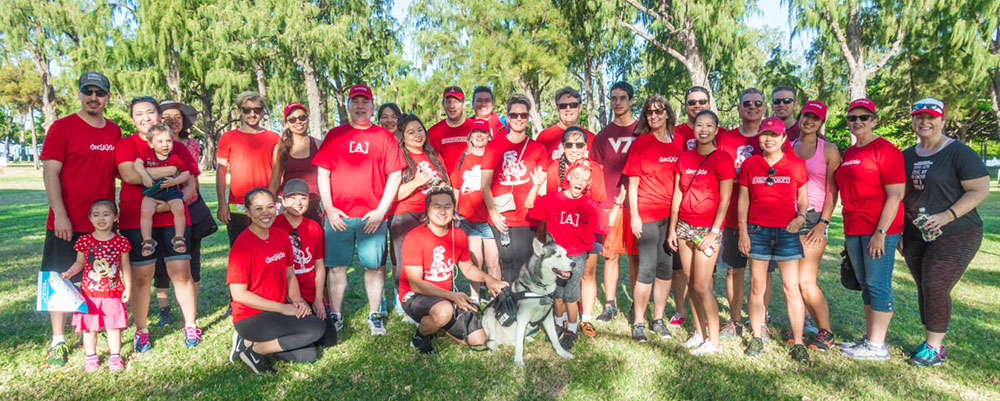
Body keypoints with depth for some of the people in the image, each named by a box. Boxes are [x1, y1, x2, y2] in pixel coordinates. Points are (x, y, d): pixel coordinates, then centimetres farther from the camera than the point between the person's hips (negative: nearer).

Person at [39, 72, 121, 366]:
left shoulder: (114, 131, 9)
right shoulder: (62, 127, -4)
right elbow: (50, 172, -8)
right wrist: (60, 214, -16)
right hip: (67, 222, -4)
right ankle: (57, 342, 15)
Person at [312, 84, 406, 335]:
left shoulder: (384, 137, 7)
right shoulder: (334, 135, 10)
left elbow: (395, 176, 2)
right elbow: (323, 174, 8)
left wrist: (380, 210, -6)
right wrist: (329, 209, -3)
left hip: (373, 216, -1)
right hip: (338, 216, 1)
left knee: (374, 267, 4)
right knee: (336, 266, 5)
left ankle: (374, 316, 17)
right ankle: (335, 316, 18)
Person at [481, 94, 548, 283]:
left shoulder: (537, 149, 9)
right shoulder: (494, 145, 6)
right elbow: (485, 184, 4)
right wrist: (493, 212, -6)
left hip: (527, 219, 1)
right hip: (500, 218, 0)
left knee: (523, 266, -2)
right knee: (506, 263, 2)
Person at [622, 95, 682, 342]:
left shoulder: (678, 143, 9)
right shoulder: (641, 142, -2)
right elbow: (632, 182, -4)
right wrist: (634, 215, -9)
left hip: (671, 214, 4)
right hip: (647, 214, -4)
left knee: (666, 268, 8)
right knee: (647, 268, -4)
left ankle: (658, 319, 22)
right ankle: (638, 323, 9)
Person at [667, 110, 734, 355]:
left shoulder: (722, 159, -5)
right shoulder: (685, 158, 10)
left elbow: (724, 201, -8)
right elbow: (677, 195, 10)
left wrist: (713, 233, -14)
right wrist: (672, 229, 8)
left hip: (708, 228, -5)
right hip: (684, 226, 5)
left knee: (702, 285, -6)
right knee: (690, 283, 9)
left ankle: (713, 340, 8)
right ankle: (699, 333, 22)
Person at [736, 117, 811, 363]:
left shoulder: (796, 164, 4)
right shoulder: (750, 164, 7)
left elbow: (803, 198, 10)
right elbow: (743, 201, 8)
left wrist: (801, 216, -11)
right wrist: (743, 231, 1)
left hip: (786, 231, -1)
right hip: (757, 230, 1)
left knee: (791, 287, -1)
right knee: (757, 285, 5)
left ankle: (798, 343, 9)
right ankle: (757, 338, 17)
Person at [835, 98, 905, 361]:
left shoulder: (886, 150, -8)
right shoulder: (847, 153, 14)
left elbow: (896, 195, -14)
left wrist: (881, 232, -18)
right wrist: (848, 231, 15)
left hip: (879, 230, -7)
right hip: (853, 230, 8)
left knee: (877, 284, -2)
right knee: (865, 285, 13)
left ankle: (877, 346, 6)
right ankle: (869, 338, 24)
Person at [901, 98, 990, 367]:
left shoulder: (959, 153, -8)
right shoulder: (907, 156, 10)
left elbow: (980, 190, -11)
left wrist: (947, 216, -21)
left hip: (954, 236, -6)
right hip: (915, 236, 6)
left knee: (936, 288, -9)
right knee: (924, 289, 9)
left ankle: (934, 349, 2)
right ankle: (932, 343, 21)